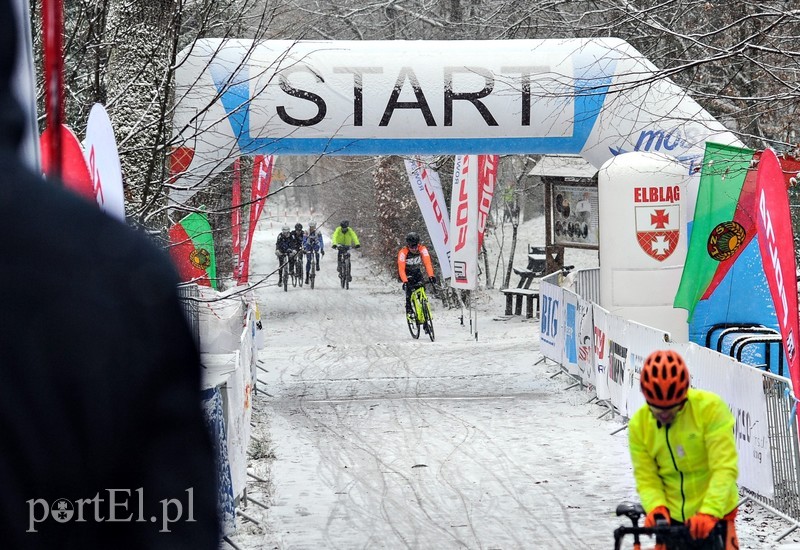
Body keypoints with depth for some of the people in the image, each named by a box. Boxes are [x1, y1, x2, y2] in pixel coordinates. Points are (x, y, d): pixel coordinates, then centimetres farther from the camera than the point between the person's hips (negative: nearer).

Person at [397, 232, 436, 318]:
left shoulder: (422, 249, -23)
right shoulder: (403, 252, -29)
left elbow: (427, 262, -33)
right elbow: (401, 268, -35)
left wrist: (431, 275, -47)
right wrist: (405, 281, -48)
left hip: (417, 271, 2)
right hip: (406, 273, -2)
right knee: (409, 288, -23)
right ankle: (408, 308, -11)